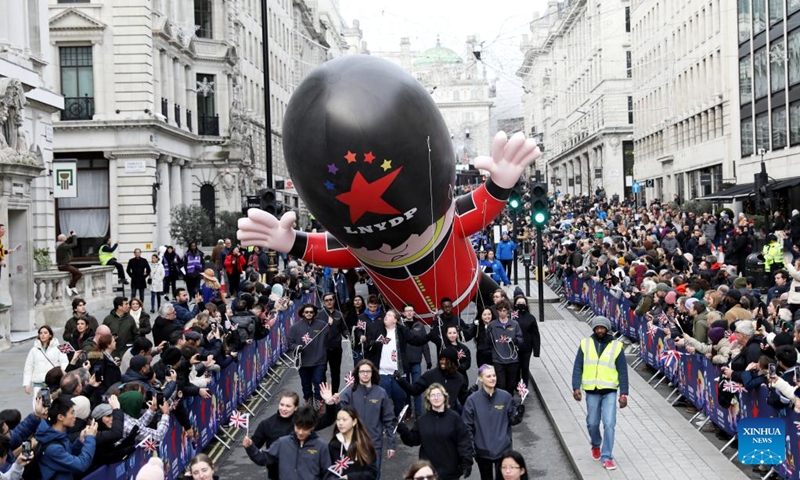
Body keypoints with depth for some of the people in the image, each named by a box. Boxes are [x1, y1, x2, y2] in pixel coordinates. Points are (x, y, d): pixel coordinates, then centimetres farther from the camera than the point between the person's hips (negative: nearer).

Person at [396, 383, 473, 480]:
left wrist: (467, 463, -13)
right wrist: (402, 430, -9)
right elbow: (413, 439, 7)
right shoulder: (423, 419, 6)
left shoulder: (454, 417, -5)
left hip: (450, 471, -2)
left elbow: (464, 442, -7)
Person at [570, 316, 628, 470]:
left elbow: (623, 372, 1)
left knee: (609, 424, -8)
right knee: (592, 423, 11)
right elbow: (577, 368, 3)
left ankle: (606, 457, 1)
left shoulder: (616, 346, 0)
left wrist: (624, 394, -4)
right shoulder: (585, 344, 3)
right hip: (592, 390, 2)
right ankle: (596, 445, 40)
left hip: (610, 391, -2)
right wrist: (576, 387, -8)